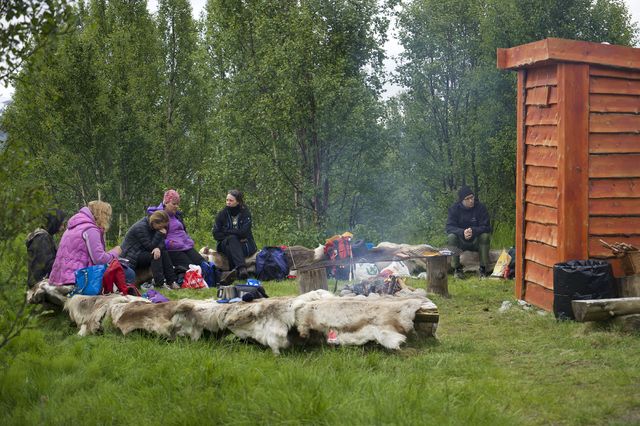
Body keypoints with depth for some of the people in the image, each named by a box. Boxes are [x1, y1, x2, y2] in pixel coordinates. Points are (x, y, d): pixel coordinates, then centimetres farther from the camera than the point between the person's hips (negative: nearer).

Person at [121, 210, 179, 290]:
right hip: (131, 258, -9)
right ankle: (160, 283, -35)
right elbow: (150, 246, -23)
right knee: (155, 255, -29)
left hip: (142, 252, 9)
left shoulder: (153, 226, 3)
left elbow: (161, 242, -2)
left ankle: (172, 281, -16)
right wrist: (160, 234, -24)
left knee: (164, 253, -10)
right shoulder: (140, 228, -23)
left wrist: (158, 248, -25)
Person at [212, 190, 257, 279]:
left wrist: (226, 232, -8)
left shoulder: (245, 213, -3)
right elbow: (216, 234, -3)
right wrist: (234, 233, -12)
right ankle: (241, 268, -52)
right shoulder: (222, 214, 2)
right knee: (232, 238, -35)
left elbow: (243, 232, -15)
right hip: (225, 244, 1)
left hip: (244, 246, -1)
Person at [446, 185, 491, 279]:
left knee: (485, 236, -30)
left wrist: (473, 231, -37)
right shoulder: (454, 208, -9)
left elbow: (486, 227, -16)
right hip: (461, 241, 0)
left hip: (476, 241, 0)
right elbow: (449, 227, -17)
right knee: (451, 237, -29)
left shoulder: (480, 207, -11)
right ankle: (456, 268, -20)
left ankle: (482, 268, -20)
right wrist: (462, 232, -37)